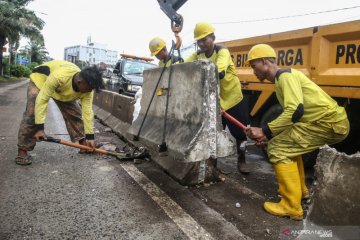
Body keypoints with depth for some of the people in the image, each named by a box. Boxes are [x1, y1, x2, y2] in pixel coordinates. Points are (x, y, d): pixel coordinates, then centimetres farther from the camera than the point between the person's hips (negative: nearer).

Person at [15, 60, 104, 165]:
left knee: (75, 113, -1)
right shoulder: (59, 76, -45)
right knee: (32, 114, -19)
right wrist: (40, 127, -40)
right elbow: (42, 99, -40)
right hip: (40, 79, -5)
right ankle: (22, 151, -12)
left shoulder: (86, 87, -27)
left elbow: (87, 111, -23)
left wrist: (90, 136, -23)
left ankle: (83, 143, 12)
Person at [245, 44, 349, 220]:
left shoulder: (285, 76, -13)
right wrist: (269, 135, 8)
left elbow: (296, 111, -26)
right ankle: (300, 190, 32)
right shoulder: (281, 80, 18)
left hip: (329, 122, -10)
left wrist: (265, 131, -23)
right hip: (328, 121, 10)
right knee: (289, 143, 24)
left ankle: (291, 207, -6)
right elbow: (290, 114, 18)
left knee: (278, 148, -13)